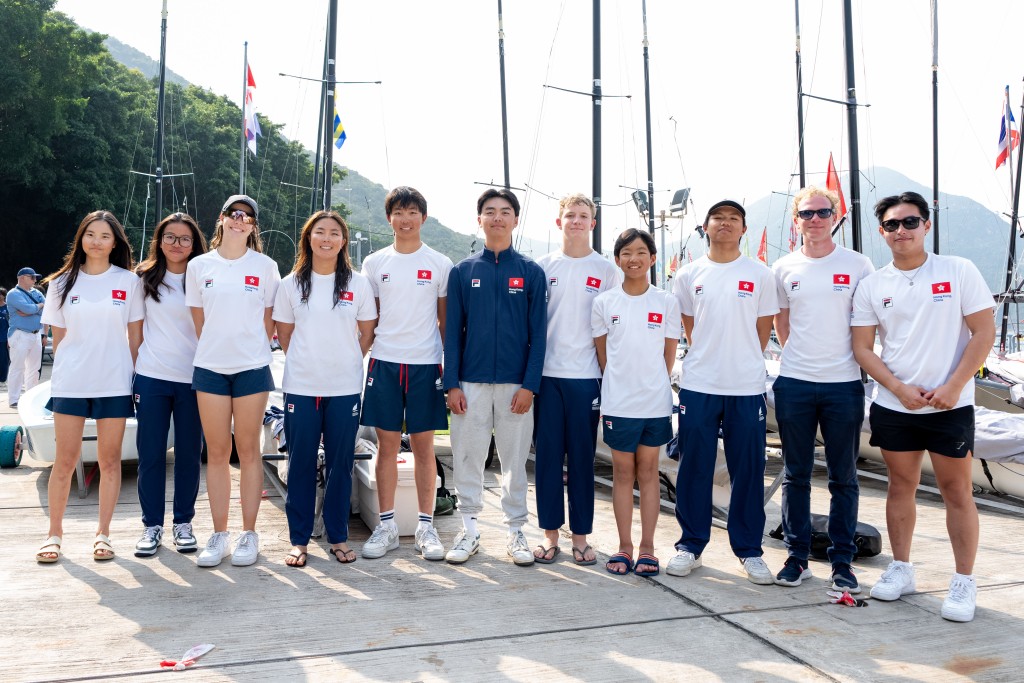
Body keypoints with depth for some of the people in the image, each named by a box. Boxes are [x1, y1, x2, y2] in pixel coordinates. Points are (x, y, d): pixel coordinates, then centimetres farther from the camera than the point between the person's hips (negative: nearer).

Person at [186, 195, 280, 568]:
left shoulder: (265, 266, 1)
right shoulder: (199, 266, 5)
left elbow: (269, 320, 7)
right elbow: (198, 320, 12)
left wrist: (252, 350, 6)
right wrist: (215, 349, 10)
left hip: (252, 368, -1)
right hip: (209, 368, 2)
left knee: (248, 450, 3)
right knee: (216, 452, 5)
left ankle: (249, 534, 11)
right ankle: (219, 534, 14)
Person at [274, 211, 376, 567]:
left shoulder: (358, 284, 3)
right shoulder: (291, 284, 5)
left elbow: (367, 334, 9)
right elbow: (284, 334, 10)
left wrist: (344, 362, 6)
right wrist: (308, 363, 7)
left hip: (344, 388, 0)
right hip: (300, 387, 0)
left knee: (340, 463, 6)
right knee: (300, 463, 5)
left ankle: (338, 537, 18)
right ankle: (299, 539, 15)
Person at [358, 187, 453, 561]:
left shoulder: (440, 264, 4)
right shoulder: (374, 263, 8)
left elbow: (445, 321, 7)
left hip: (425, 364, -1)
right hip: (384, 362, 1)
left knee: (423, 446, 4)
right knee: (387, 445, 5)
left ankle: (425, 526, 13)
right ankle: (386, 526, 14)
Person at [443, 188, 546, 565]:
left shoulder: (531, 272, 2)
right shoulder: (463, 270, 5)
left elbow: (538, 333, 0)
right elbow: (452, 331, 4)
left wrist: (529, 385, -7)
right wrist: (452, 384, -3)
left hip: (515, 384, -1)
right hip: (471, 382, 1)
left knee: (515, 460, 7)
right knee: (468, 457, 6)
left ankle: (515, 531, 19)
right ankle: (469, 530, 18)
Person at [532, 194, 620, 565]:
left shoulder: (607, 270, 5)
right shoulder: (542, 266, 7)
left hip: (586, 376, -1)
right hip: (547, 374, 1)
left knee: (582, 458, 5)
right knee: (548, 455, 5)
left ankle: (580, 536, 15)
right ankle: (550, 534, 15)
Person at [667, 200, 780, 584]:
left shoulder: (760, 275, 4)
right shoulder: (689, 275, 7)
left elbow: (764, 329, 8)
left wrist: (742, 363, 7)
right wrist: (708, 359, 10)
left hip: (747, 388, 0)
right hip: (697, 386, 1)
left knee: (748, 472, 4)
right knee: (694, 470, 5)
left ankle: (749, 551, 17)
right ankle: (691, 546, 18)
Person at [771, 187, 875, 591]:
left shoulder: (858, 266, 0)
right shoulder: (784, 268, 6)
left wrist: (853, 357, 1)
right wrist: (799, 356, 11)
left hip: (844, 384, -1)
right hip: (794, 384, 2)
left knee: (843, 477, 6)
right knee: (795, 475, 8)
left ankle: (842, 561, 16)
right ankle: (797, 556, 18)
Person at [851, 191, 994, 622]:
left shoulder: (959, 272, -3)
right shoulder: (872, 286, 3)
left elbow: (983, 332, -6)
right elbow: (863, 348, 3)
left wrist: (953, 387, -13)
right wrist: (900, 389, -10)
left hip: (950, 405, -2)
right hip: (893, 405, 3)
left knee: (957, 491, 3)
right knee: (901, 486, 12)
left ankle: (964, 582, 14)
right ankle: (900, 569, 24)